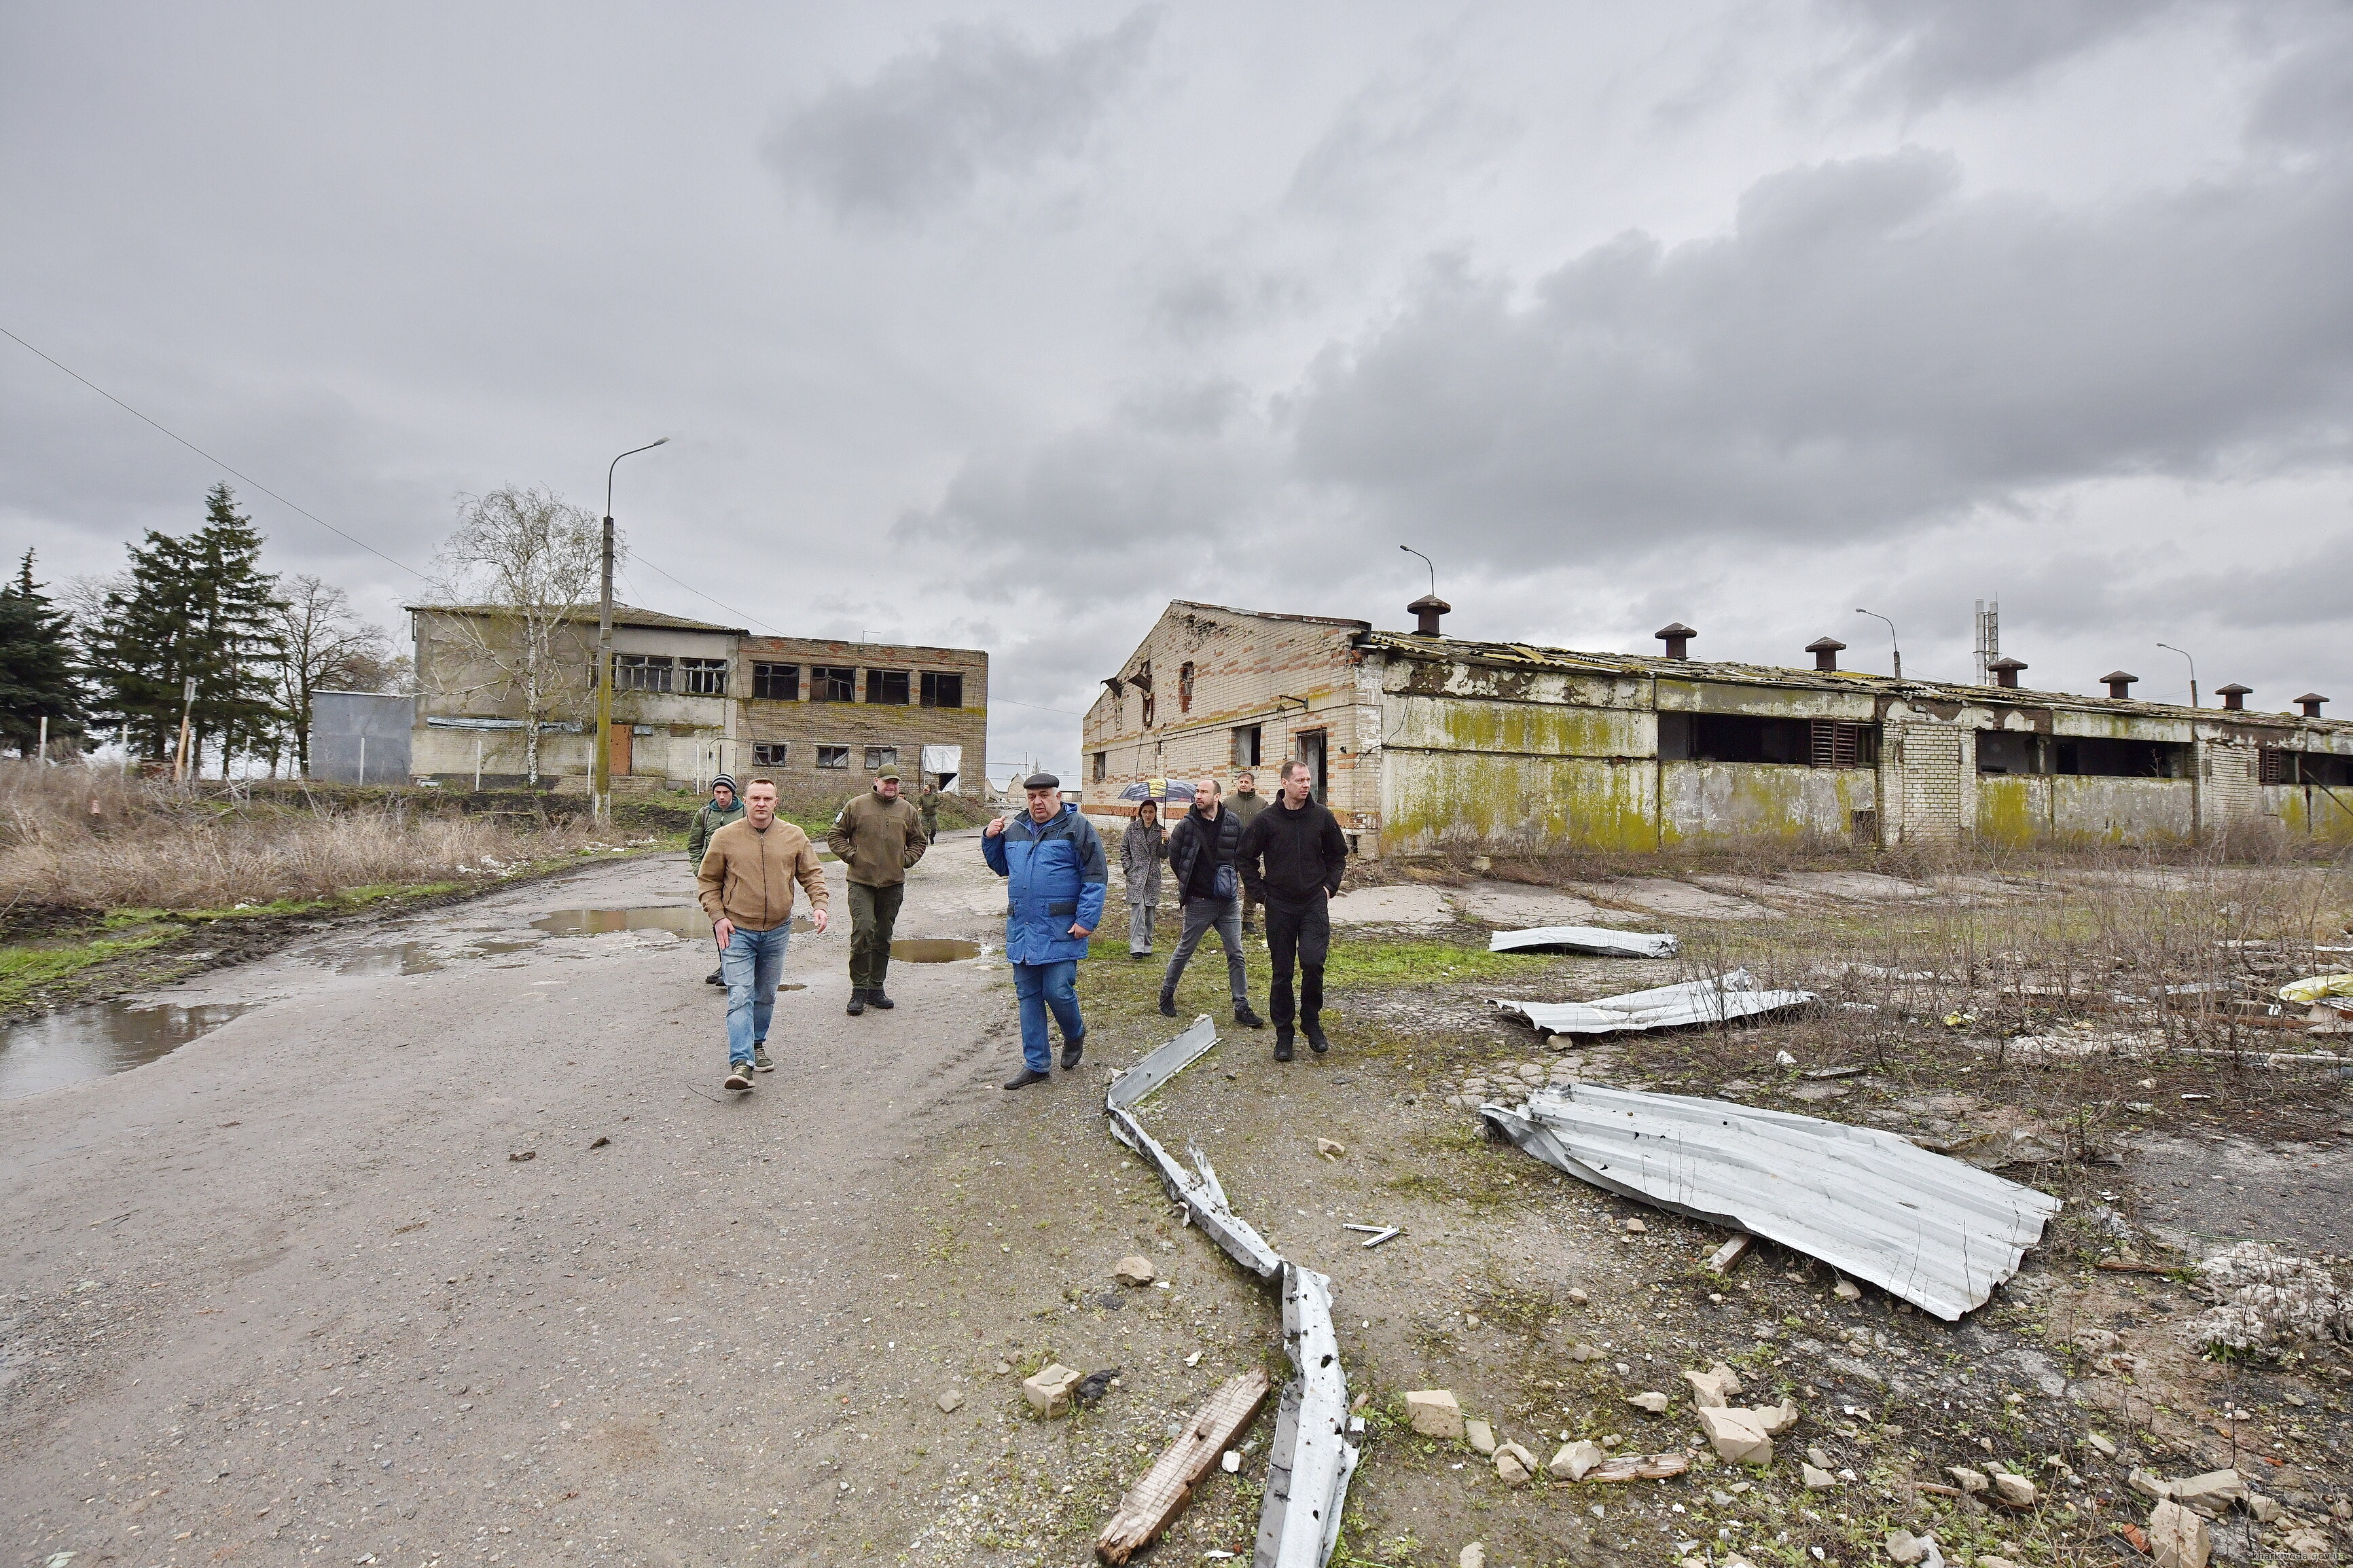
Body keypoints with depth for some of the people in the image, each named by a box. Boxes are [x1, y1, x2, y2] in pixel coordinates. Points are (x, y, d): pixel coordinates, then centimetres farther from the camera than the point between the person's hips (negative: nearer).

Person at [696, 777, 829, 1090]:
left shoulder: (794, 837, 2)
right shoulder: (725, 837, -3)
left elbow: (813, 874, 7)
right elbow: (708, 880, 4)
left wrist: (819, 905, -8)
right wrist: (718, 916, -6)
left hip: (777, 931, 3)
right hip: (737, 931, -3)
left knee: (766, 995, 16)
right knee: (740, 996, -11)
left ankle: (757, 1044, 36)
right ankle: (740, 1064, -14)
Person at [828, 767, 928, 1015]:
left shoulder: (907, 809, 10)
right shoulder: (857, 805, 1)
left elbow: (919, 841, 21)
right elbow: (835, 836, 6)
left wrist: (906, 859, 6)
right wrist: (851, 856, -6)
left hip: (893, 884, 4)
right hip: (861, 882, -3)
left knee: (883, 937, 10)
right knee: (863, 930, -16)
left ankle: (876, 989, 21)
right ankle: (859, 989, -4)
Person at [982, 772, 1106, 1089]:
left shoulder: (1078, 827, -6)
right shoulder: (1014, 829, 12)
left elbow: (1096, 877, -9)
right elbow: (1001, 867, 25)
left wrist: (1087, 919, -16)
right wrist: (991, 839, 8)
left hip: (1060, 929, -6)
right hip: (1021, 928, 6)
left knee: (1057, 991, -7)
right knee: (1028, 995, 9)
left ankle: (1075, 1033, 26)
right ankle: (1036, 1065, 20)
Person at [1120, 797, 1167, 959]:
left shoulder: (1160, 831, 7)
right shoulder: (1132, 828, 4)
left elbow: (1164, 856, 5)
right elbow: (1124, 849, 8)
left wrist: (1165, 842, -13)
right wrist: (1128, 869, -2)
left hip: (1153, 876, 3)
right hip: (1135, 874, -2)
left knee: (1150, 911, 7)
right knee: (1138, 909, -14)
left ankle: (1147, 946, 18)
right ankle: (1136, 947, -18)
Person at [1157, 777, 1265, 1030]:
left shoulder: (1233, 822, -3)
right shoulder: (1187, 826, -8)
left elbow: (1244, 854, 12)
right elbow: (1174, 857, 5)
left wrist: (1233, 878, 6)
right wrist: (1188, 882, 8)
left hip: (1229, 902, 2)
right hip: (1199, 902, -2)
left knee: (1236, 955, 5)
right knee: (1184, 951, 10)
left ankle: (1242, 1007, 14)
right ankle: (1167, 993, 31)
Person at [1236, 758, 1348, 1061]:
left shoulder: (1322, 817, 0)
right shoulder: (1265, 820, -5)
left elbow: (1339, 854, 15)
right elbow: (1246, 858, 5)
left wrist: (1330, 885, 5)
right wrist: (1261, 892, 0)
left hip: (1315, 903, 0)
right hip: (1279, 906, 0)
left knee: (1313, 962, -15)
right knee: (1282, 972, 6)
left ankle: (1312, 1022, 9)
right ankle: (1283, 1033, 20)